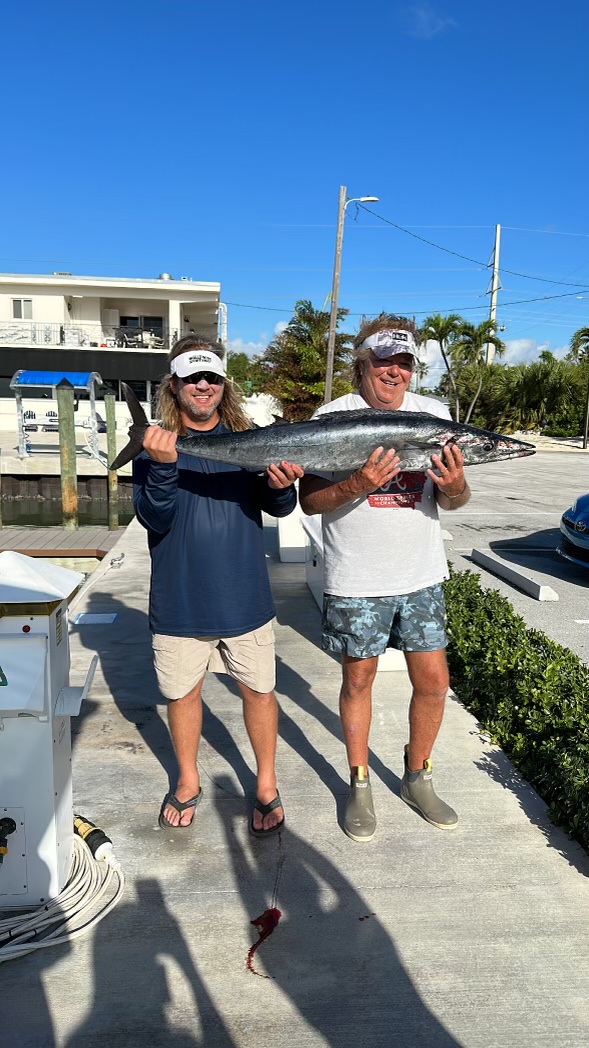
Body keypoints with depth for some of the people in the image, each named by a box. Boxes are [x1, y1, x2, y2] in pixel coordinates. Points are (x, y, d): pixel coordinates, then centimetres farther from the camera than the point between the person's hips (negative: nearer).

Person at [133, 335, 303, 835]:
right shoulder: (155, 446, -5)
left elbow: (279, 508, -6)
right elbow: (154, 519, -15)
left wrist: (281, 485, -30)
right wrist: (163, 467, -33)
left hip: (244, 596, 1)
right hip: (180, 600, 0)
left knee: (259, 691, 11)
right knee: (182, 692, 15)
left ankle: (267, 785, 34)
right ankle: (188, 782, 40)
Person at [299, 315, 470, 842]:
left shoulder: (434, 413, 4)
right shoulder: (334, 417, -6)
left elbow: (453, 501, 4)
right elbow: (309, 500, -9)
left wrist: (455, 488, -19)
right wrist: (357, 485, -27)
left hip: (421, 574, 4)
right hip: (356, 579, -3)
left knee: (433, 680, 8)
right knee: (359, 677, 10)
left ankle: (418, 778, 32)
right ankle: (360, 786, 30)